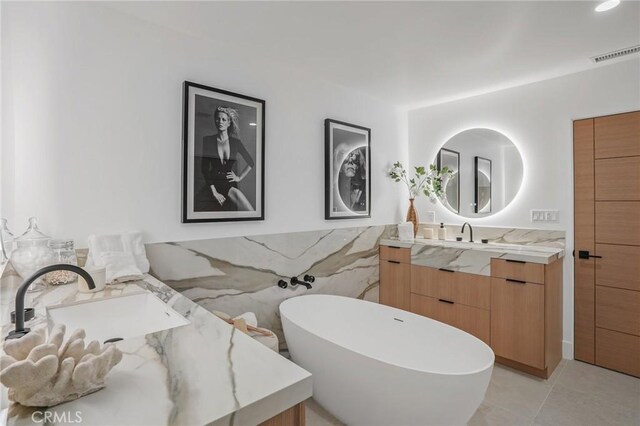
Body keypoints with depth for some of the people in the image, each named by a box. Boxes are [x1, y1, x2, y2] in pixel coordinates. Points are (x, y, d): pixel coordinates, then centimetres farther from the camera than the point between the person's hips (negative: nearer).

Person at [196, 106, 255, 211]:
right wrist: (214, 192, -9)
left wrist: (239, 177, 7)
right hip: (213, 184, 0)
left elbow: (251, 163, 16)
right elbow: (204, 168, -1)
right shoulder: (208, 141, 2)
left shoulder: (235, 142, 4)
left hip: (230, 185, 1)